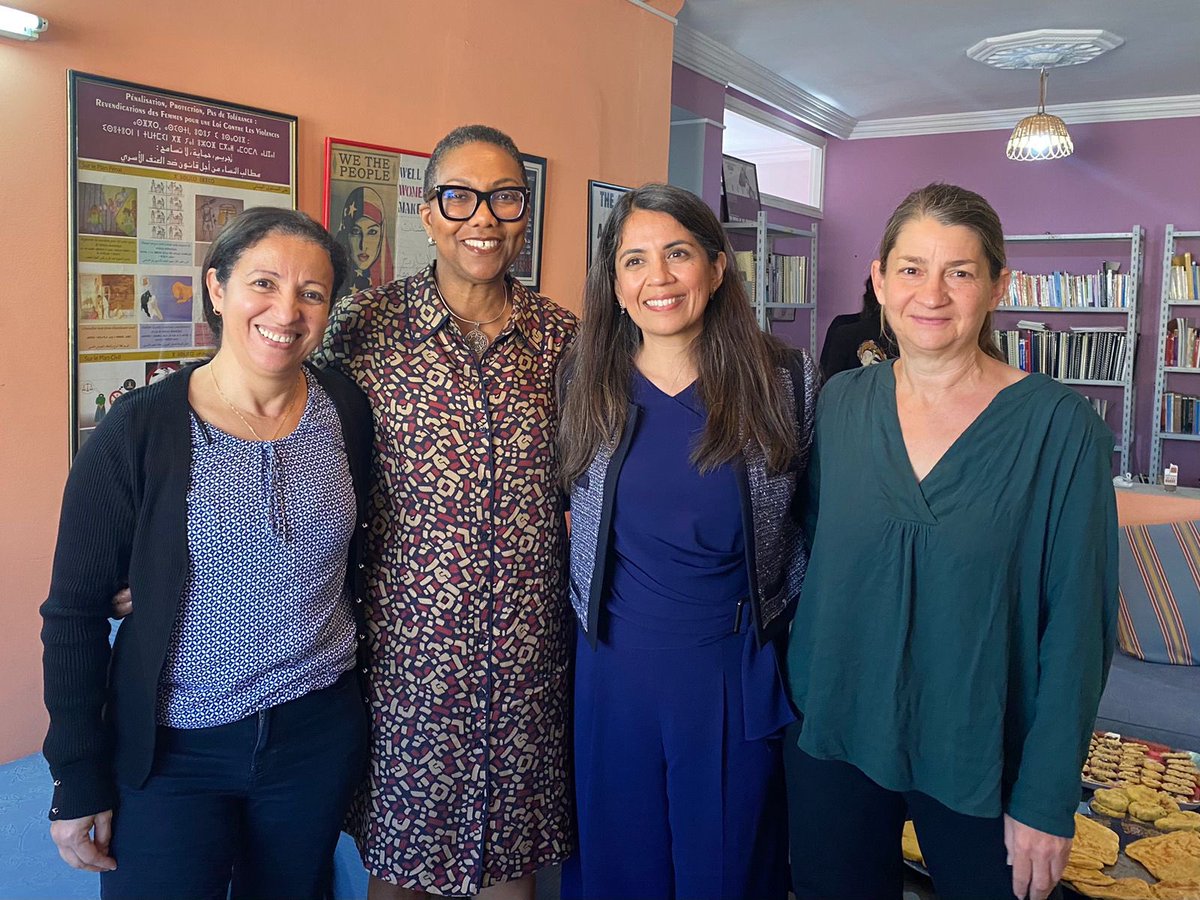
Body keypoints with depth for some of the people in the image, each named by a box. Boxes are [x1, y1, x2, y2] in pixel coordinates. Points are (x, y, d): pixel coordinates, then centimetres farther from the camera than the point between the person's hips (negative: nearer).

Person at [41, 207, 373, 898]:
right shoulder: (139, 430, -12)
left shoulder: (347, 411, -3)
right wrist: (79, 782, -5)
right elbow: (75, 611, -6)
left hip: (320, 734, 3)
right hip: (173, 751, -3)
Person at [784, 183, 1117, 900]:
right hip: (834, 740, 3)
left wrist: (1048, 801, -11)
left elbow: (1077, 622, -11)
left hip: (978, 760, -2)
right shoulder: (841, 404, -2)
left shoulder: (1061, 428, -13)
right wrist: (803, 695, 4)